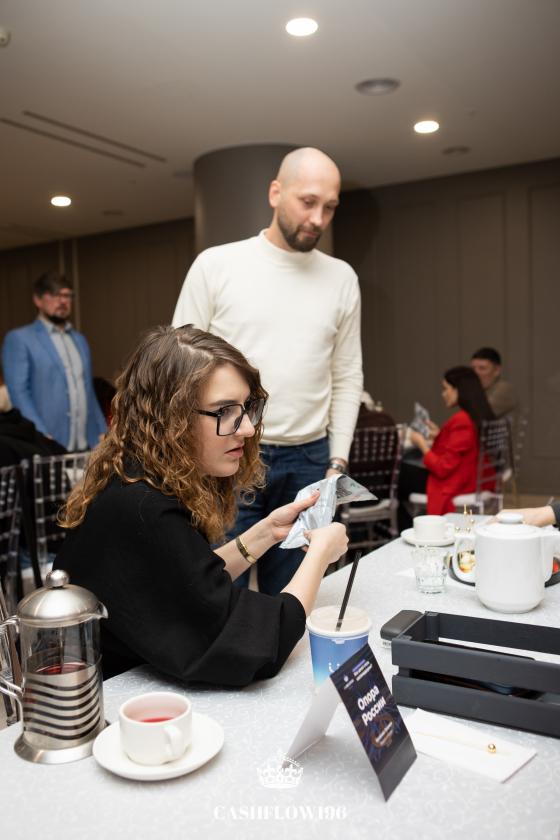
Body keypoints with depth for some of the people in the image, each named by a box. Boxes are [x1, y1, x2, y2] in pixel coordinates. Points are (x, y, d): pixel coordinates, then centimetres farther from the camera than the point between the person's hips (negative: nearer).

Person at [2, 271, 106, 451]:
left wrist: (103, 434, 11)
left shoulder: (79, 339, 17)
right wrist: (40, 436, -18)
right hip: (49, 446, -5)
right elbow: (18, 392, -8)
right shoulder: (19, 339, 0)